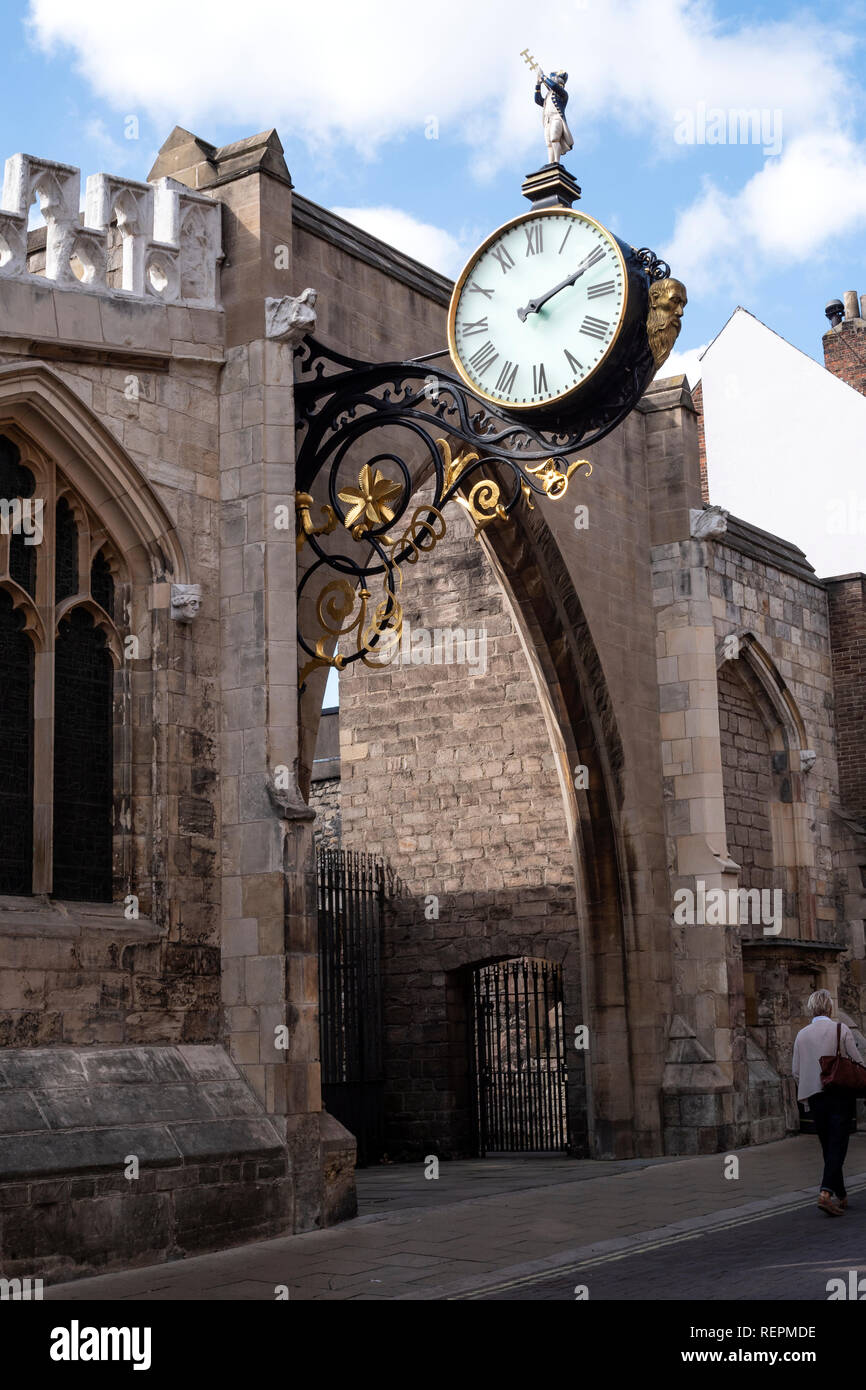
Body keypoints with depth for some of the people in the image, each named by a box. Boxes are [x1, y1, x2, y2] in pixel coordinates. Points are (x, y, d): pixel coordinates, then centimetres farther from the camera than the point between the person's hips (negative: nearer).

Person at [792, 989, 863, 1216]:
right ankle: (826, 1192, -21)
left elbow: (796, 1071, 5)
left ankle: (840, 1196, 18)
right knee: (837, 1145, -5)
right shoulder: (842, 1030, -5)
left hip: (815, 1097, 3)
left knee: (829, 1147, 13)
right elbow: (857, 1062, -4)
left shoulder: (802, 1035, 4)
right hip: (840, 1094, -3)